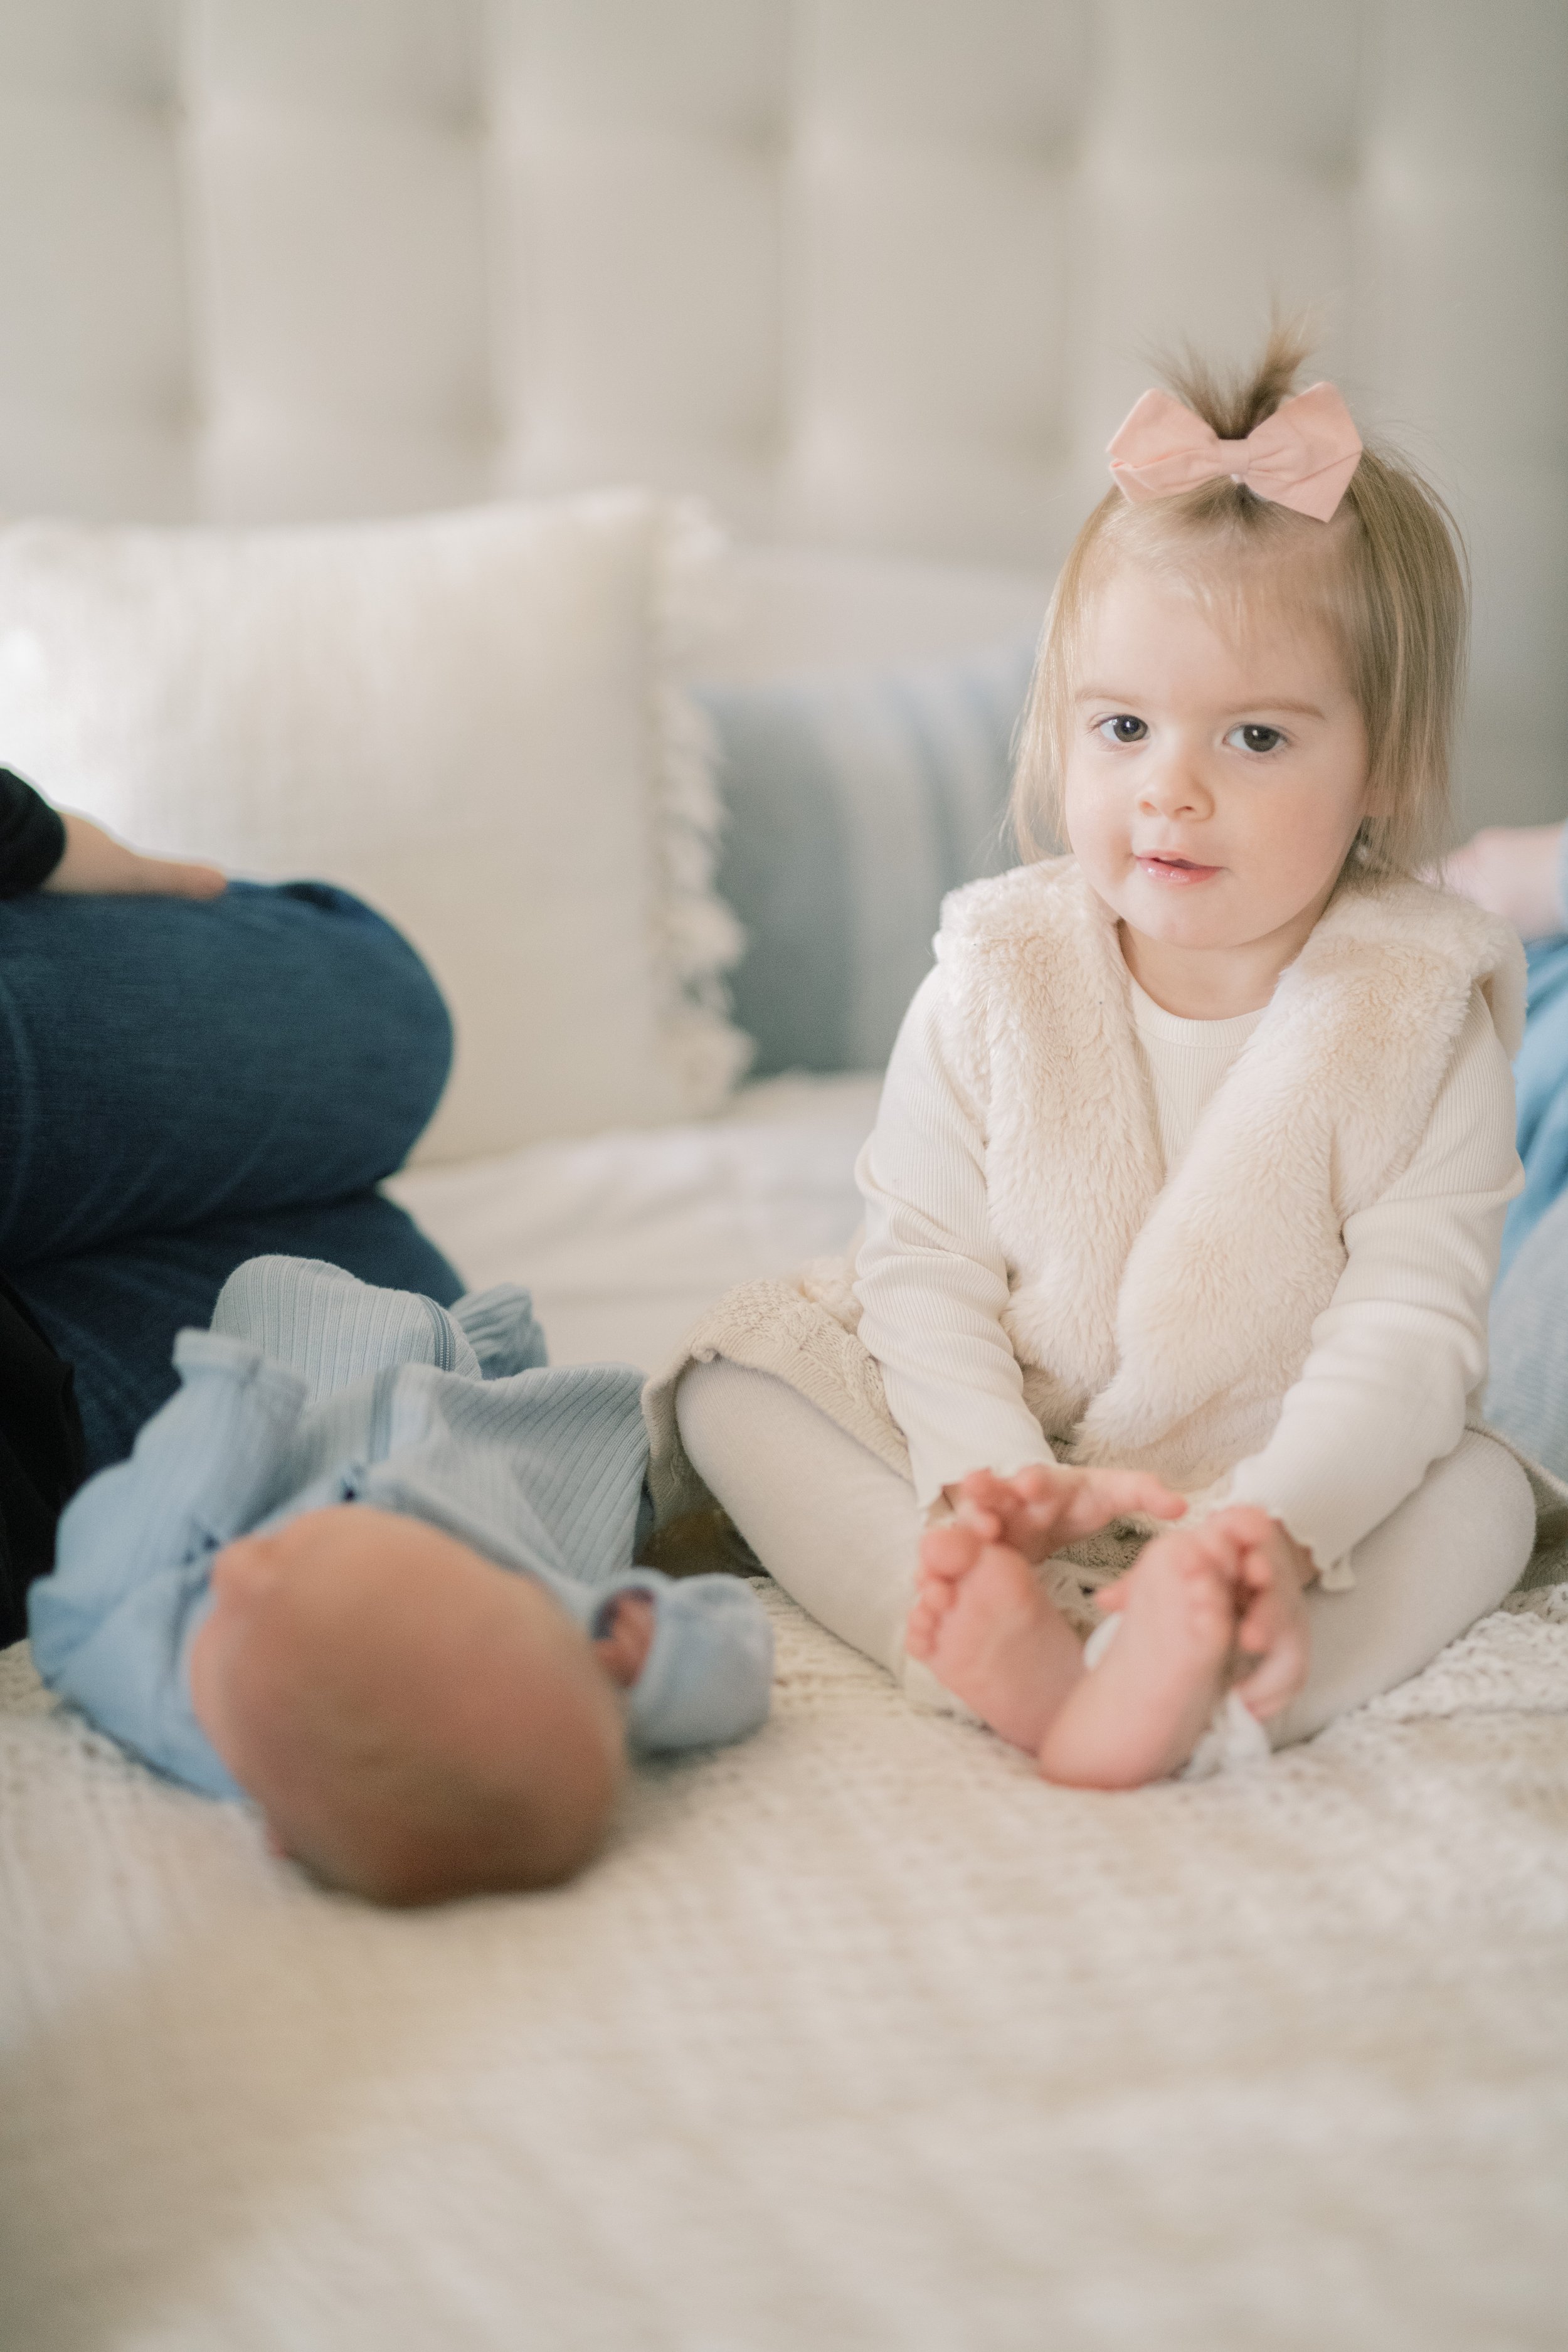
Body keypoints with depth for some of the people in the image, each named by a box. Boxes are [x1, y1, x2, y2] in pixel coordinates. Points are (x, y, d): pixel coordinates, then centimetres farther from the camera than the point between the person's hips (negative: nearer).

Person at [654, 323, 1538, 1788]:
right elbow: (924, 1259, -9)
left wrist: (1280, 1522, -35)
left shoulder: (1421, 1013, -12)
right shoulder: (996, 978, -8)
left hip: (1289, 1463, -1)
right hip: (1005, 1452, 1)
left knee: (1479, 1496, -26)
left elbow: (1409, 1321, -18)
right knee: (736, 1387, -16)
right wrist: (992, 1474, -27)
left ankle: (1174, 1691, -49)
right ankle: (1001, 1644, -39)